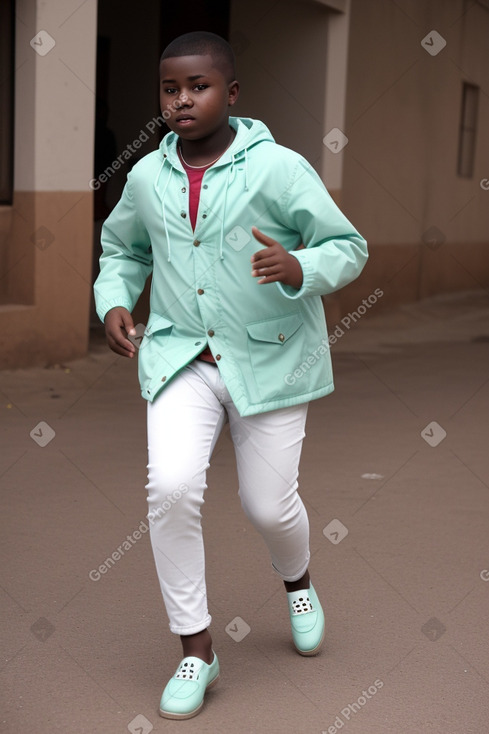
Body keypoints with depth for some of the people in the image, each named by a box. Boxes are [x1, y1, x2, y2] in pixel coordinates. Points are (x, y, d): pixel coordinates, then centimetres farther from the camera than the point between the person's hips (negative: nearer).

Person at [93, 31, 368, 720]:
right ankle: (196, 650, 1)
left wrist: (300, 269, -28)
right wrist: (114, 302, 3)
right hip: (179, 355, 2)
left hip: (271, 358, -2)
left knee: (268, 504, 5)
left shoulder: (278, 168, -11)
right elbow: (122, 249, 21)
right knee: (171, 488, -16)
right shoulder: (146, 178, 2)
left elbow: (348, 245, -7)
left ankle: (298, 581, 44)